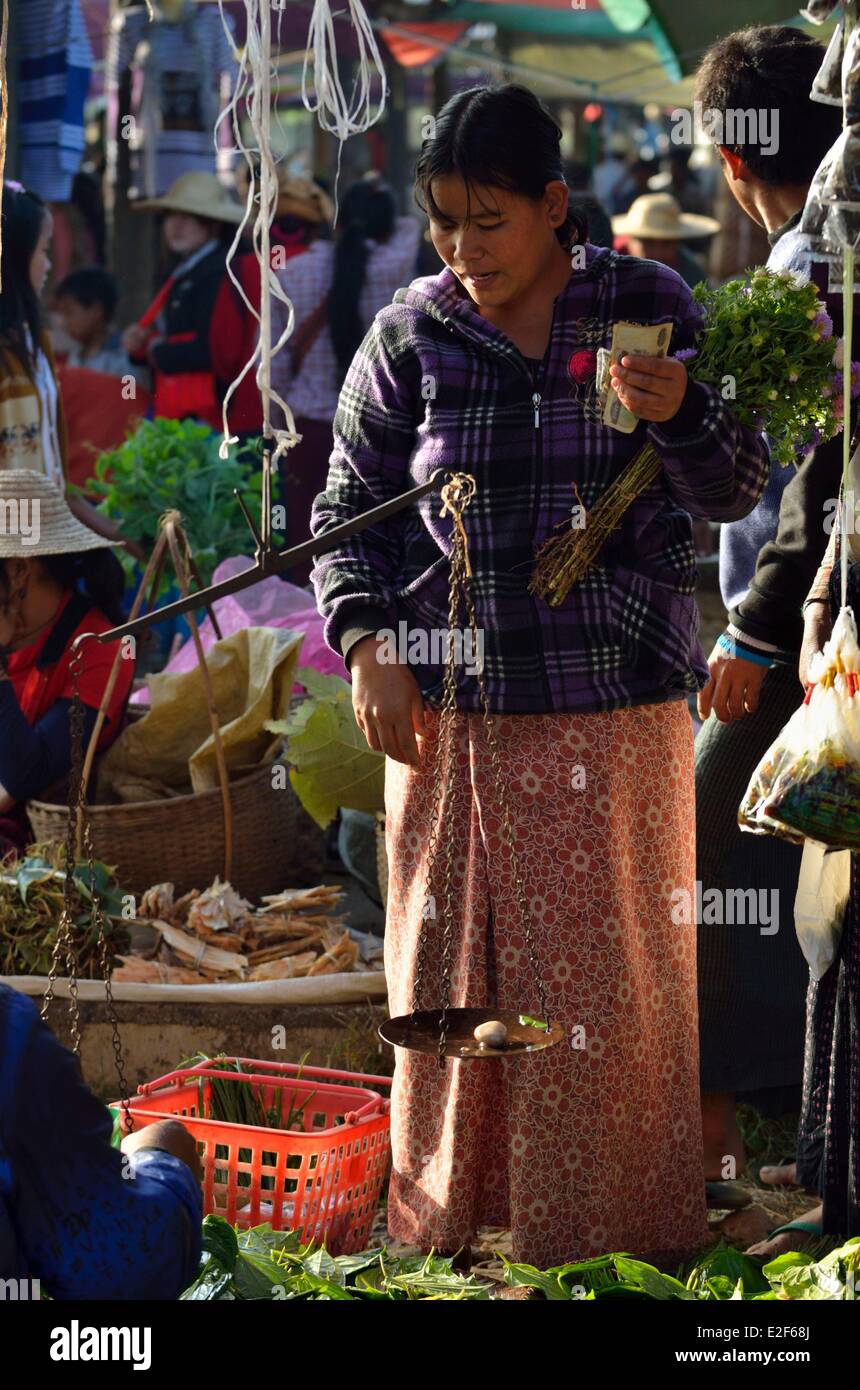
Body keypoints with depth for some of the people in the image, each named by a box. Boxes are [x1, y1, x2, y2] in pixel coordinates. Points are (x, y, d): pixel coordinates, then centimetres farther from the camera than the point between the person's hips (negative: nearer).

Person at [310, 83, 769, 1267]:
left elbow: (735, 492, 0)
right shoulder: (410, 337, 3)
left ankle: (620, 1231, 18)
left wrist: (677, 412, -21)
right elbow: (351, 509, 8)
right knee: (454, 970, 5)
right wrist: (366, 646, -7)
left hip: (615, 703, -1)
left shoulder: (650, 310, 1)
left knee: (611, 973, 3)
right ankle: (448, 1232, 20)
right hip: (450, 704, 1)